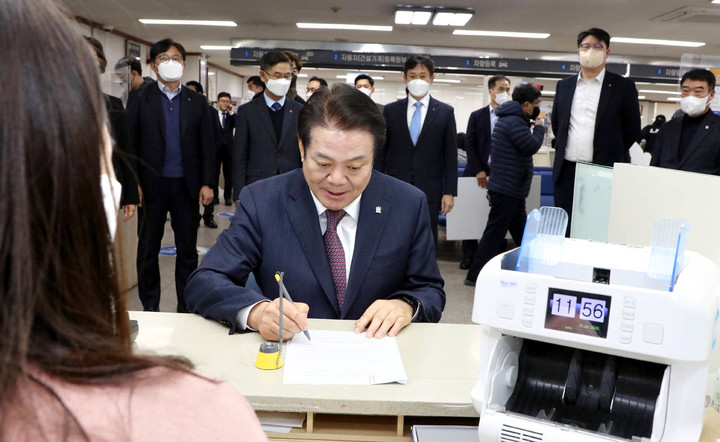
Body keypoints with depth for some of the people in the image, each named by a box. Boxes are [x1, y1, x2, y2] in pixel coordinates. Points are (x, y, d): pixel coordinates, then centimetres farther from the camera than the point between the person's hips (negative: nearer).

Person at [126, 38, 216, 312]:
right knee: (148, 248, 8)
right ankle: (150, 307, 20)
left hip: (186, 186, 1)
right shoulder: (139, 99, 4)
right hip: (152, 185, -1)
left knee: (187, 249, 6)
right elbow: (130, 143, 1)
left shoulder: (197, 102, 8)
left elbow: (207, 145, 6)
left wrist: (207, 183, -2)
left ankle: (186, 307, 17)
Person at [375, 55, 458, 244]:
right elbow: (381, 153, 7)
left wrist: (449, 192, -3)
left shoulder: (445, 112, 5)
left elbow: (450, 156, 3)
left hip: (429, 191, 0)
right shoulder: (390, 110, 7)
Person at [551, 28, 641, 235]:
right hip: (566, 171, 4)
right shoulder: (564, 85, 13)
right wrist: (565, 150, 14)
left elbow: (633, 128, 4)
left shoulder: (623, 87, 2)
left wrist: (610, 154, 5)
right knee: (565, 231, 8)